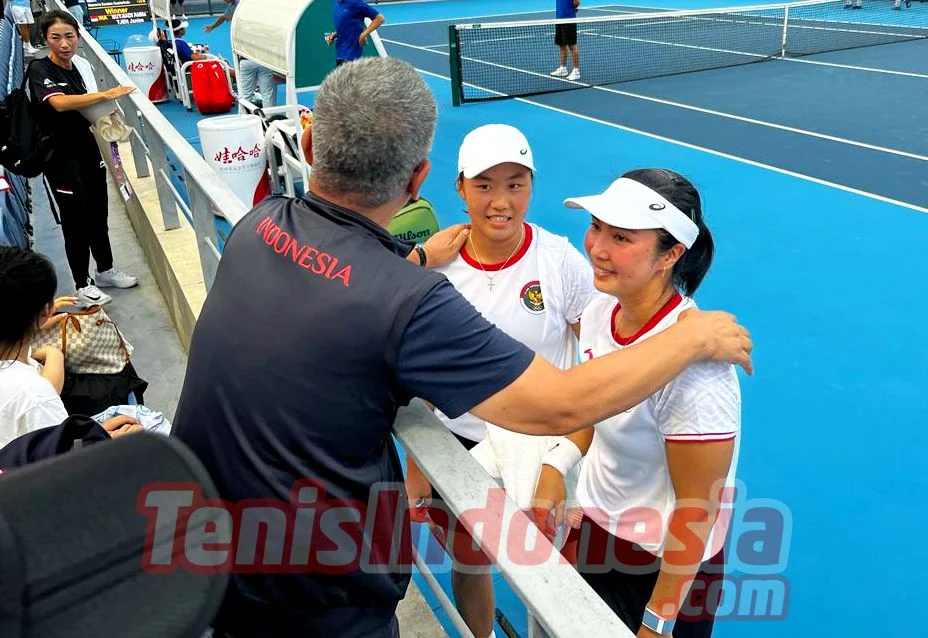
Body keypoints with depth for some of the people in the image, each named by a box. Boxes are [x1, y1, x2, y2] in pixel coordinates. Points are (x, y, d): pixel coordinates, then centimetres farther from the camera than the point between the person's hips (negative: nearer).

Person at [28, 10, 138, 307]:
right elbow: (59, 103, -34)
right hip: (61, 157, -6)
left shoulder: (80, 65, 5)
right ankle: (83, 286, 13)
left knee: (98, 213, 16)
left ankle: (105, 270, 33)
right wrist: (105, 94, -38)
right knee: (75, 219, 1)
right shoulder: (39, 70, -14)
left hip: (88, 148, 6)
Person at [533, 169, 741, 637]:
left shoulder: (693, 366, -32)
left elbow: (697, 511, -23)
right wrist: (556, 468, 0)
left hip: (664, 566, -6)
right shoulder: (599, 310, -11)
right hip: (592, 531, 7)